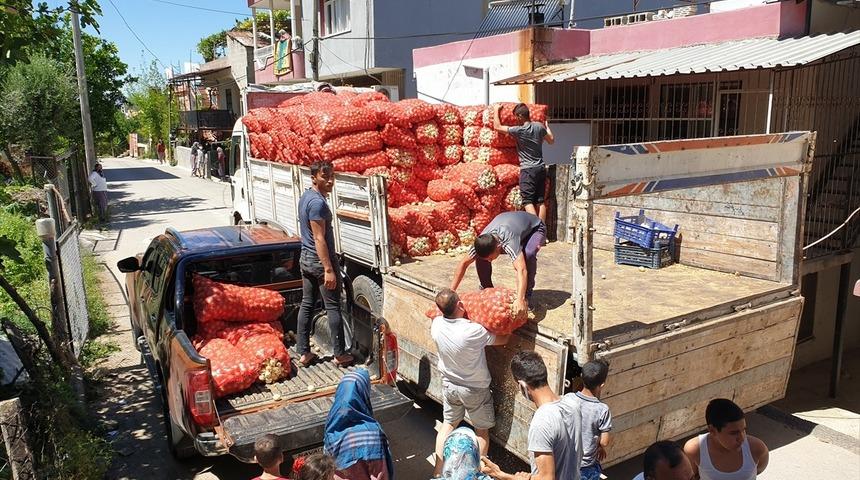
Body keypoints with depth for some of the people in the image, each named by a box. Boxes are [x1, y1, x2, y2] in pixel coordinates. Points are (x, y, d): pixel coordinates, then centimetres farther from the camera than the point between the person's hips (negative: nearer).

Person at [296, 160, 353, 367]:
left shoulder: (305, 197, 10)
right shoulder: (318, 202, -21)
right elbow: (319, 238, -24)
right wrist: (328, 269, -24)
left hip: (305, 258, 9)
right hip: (320, 260, -9)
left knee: (306, 305, 12)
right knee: (333, 308, 1)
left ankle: (304, 353, 17)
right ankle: (339, 354, 9)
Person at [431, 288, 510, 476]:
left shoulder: (436, 324, -18)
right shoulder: (473, 331, -33)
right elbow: (503, 339, -17)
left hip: (449, 385, 5)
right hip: (475, 390, -4)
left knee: (448, 424, 23)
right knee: (482, 431, 17)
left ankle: (438, 471, 27)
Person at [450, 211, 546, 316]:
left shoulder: (509, 242, -47)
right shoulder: (482, 241, -29)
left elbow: (521, 270, -57)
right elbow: (464, 263, -19)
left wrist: (520, 300, -69)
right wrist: (451, 292, -23)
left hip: (535, 228, -4)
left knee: (528, 254, -37)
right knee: (480, 257, -18)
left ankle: (527, 296, -15)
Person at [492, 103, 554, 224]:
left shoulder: (519, 130, -11)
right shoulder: (539, 126, 4)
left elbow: (497, 127, -1)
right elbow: (551, 140, 20)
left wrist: (496, 110, 11)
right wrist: (546, 126, 36)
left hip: (528, 169, -6)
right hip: (541, 168, 6)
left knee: (528, 201, -7)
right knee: (540, 201, 7)